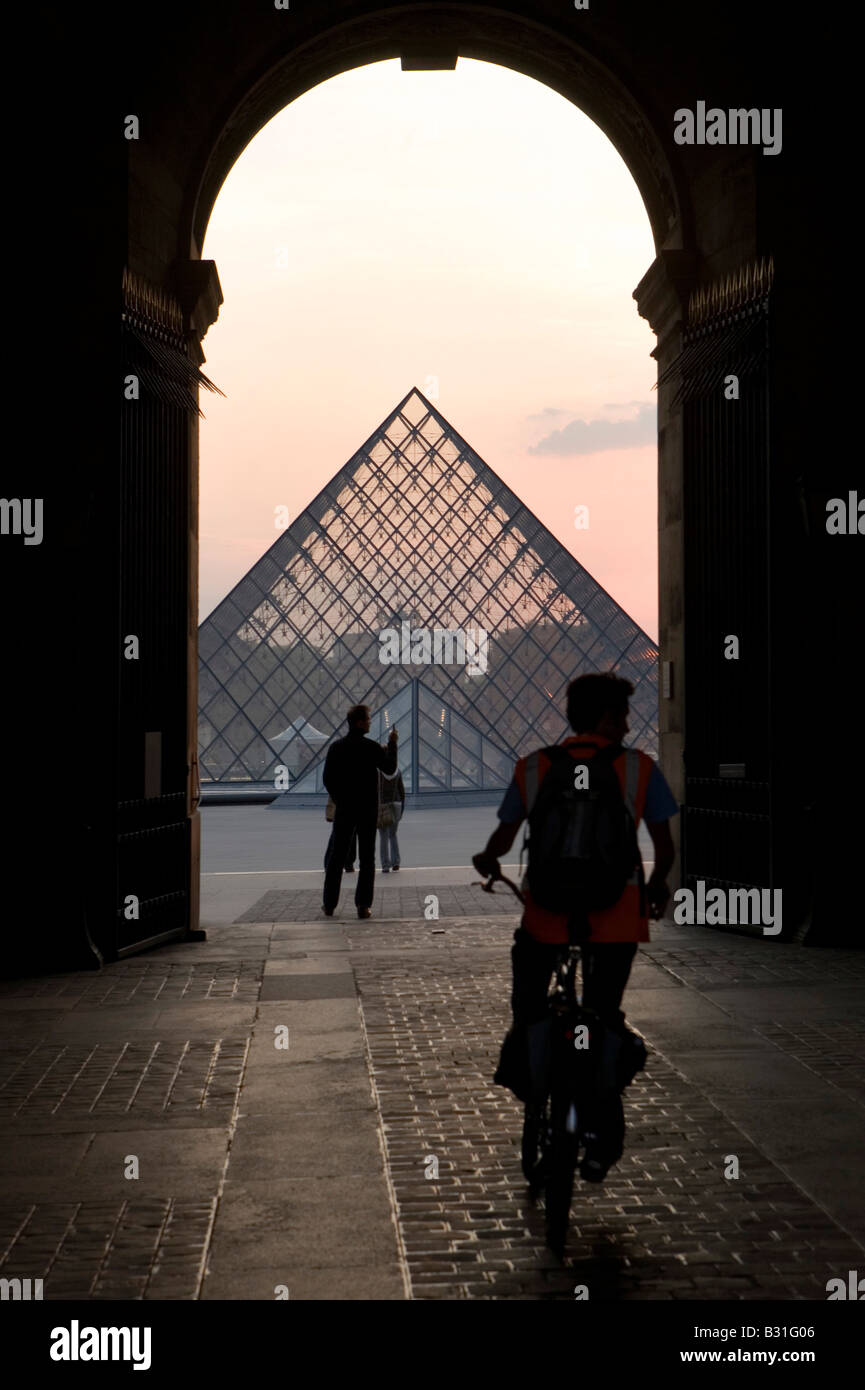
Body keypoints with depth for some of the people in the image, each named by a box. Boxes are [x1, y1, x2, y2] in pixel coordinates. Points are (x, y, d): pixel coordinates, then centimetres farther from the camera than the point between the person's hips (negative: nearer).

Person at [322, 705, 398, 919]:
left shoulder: (336, 748, 0)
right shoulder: (371, 748, -10)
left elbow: (327, 778, 2)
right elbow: (390, 768, 0)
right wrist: (392, 744, 8)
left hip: (343, 809, 3)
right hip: (368, 809, -3)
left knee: (337, 857, 9)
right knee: (366, 857, 3)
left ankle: (329, 904, 9)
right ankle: (363, 905, -3)